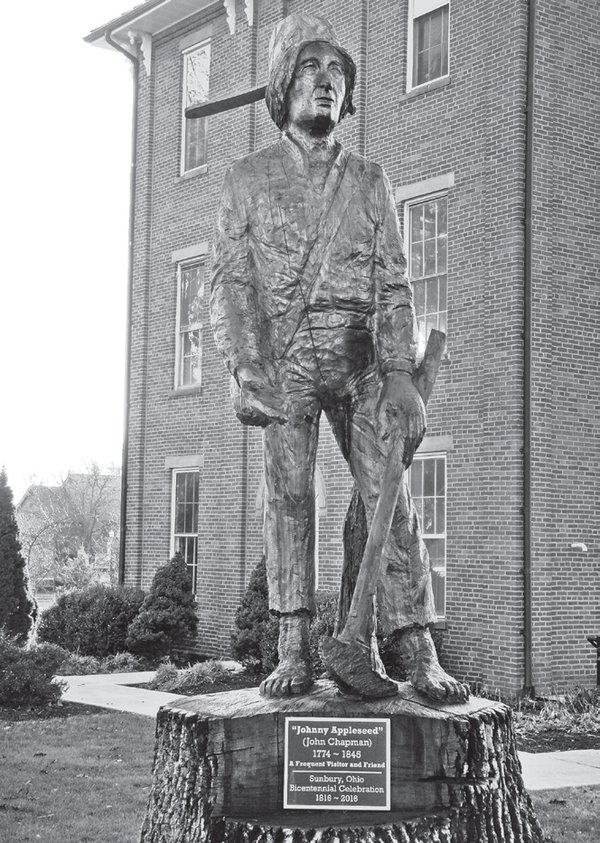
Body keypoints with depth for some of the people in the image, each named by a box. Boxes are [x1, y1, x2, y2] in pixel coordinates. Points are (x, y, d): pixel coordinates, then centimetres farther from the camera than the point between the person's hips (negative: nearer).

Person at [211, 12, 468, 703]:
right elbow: (229, 280, 2)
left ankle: (419, 657, -10)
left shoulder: (369, 181, 16)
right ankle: (293, 652, -6)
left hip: (361, 358, 1)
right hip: (284, 356, -1)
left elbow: (392, 284, 7)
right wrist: (245, 367, -14)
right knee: (288, 492, -10)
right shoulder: (249, 178, 11)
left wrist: (401, 373, -7)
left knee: (387, 495, -8)